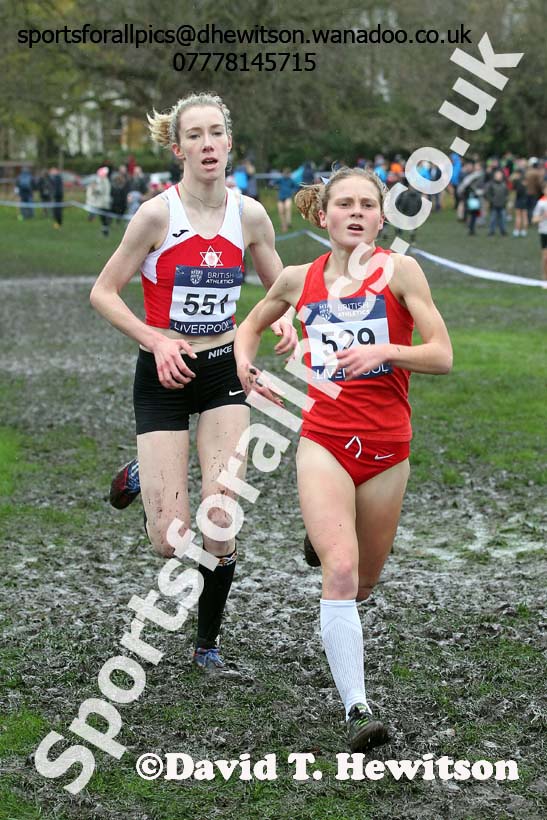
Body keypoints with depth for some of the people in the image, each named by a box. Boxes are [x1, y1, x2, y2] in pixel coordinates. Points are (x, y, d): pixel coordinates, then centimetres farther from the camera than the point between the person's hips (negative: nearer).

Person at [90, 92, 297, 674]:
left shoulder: (249, 215, -1)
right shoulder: (157, 214, -13)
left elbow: (280, 288, 12)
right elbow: (103, 292, -6)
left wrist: (284, 321, -10)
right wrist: (156, 341, -18)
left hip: (224, 371, 3)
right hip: (163, 377, -2)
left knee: (221, 526, -7)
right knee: (170, 541, -6)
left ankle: (207, 642, 17)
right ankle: (142, 474, 31)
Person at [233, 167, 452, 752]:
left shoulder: (399, 270, -3)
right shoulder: (299, 280, 5)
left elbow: (441, 356, -6)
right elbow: (252, 323, 25)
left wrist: (384, 351, -22)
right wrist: (244, 363, 5)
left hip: (386, 446, 0)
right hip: (323, 442, 0)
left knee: (364, 579, 14)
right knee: (341, 570, -18)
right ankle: (356, 709, -17)